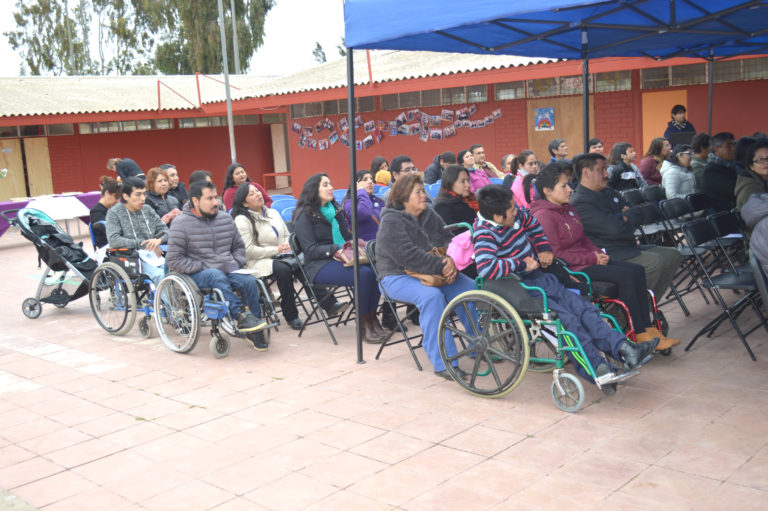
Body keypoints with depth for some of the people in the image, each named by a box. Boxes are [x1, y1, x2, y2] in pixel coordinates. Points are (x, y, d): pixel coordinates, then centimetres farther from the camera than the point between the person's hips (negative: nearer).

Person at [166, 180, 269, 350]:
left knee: (250, 281, -25)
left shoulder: (225, 218, 15)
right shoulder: (181, 224, -2)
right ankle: (242, 316, -42)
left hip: (229, 270, 4)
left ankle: (254, 332, -18)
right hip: (198, 275, -4)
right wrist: (202, 267, -13)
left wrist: (236, 264, 5)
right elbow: (173, 260, -6)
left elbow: (239, 246, 26)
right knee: (217, 276, -38)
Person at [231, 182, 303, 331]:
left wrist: (287, 246, 0)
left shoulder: (273, 213, 19)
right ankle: (290, 315, -23)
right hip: (258, 262, -6)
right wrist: (276, 250, -12)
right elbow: (248, 250, -12)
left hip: (281, 257, 6)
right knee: (284, 270, -35)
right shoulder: (242, 220, -4)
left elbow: (287, 235, 25)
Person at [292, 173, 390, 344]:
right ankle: (363, 326, -20)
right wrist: (338, 249, -19)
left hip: (341, 259, 6)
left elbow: (347, 237, 25)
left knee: (376, 269, -26)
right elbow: (310, 250, -10)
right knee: (363, 274, -31)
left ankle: (372, 319, -18)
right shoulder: (304, 215, -2)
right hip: (319, 265, -6)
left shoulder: (335, 209, 19)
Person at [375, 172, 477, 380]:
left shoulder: (429, 215, 12)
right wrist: (441, 266, -27)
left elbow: (448, 240, 8)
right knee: (432, 296, -36)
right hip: (398, 276, -7)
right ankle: (442, 363, -32)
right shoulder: (391, 222, -12)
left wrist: (452, 262, -15)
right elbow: (408, 255, -24)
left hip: (434, 273, 7)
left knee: (471, 289, -13)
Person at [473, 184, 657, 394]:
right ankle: (597, 368, -30)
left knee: (580, 306, -10)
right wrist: (521, 264, -24)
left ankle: (623, 348, -18)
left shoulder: (515, 216, 6)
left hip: (537, 276, 8)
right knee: (565, 318, -24)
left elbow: (533, 224, 30)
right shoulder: (485, 234, -19)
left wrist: (543, 249, 16)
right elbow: (485, 267, -36)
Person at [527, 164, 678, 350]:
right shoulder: (543, 216, -16)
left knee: (637, 270, -3)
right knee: (625, 275, -21)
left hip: (586, 260, 10)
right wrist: (591, 259, -16)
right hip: (569, 270, -10)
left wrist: (598, 253, 4)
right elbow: (556, 254, -19)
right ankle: (640, 334, -11)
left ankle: (648, 329, -2)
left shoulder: (568, 209, 16)